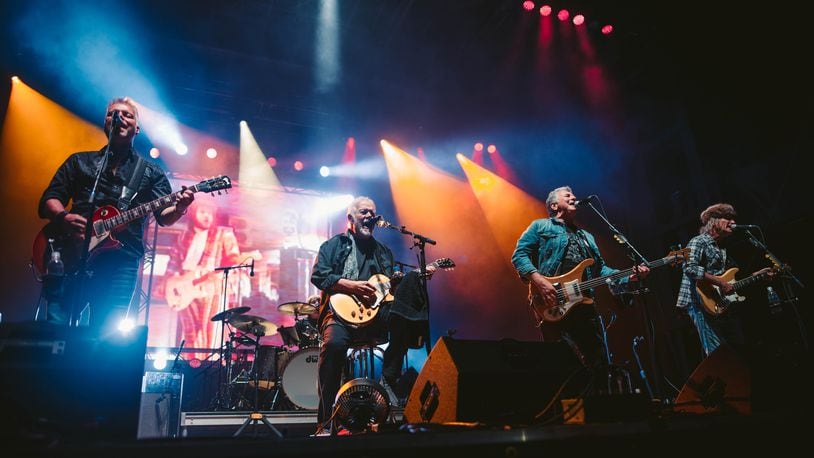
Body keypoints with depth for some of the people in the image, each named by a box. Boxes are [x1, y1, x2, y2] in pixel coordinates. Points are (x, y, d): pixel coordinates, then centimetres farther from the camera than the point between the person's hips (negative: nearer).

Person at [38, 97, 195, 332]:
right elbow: (49, 199, 13)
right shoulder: (79, 161, 19)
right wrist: (63, 217, -10)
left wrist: (178, 208, -19)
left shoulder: (151, 172, 16)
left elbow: (163, 216, 5)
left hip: (120, 261, -1)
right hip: (72, 256, 1)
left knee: (105, 337, -6)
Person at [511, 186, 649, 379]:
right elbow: (519, 255, -1)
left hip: (585, 304, 6)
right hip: (554, 306, -6)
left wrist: (628, 277, 6)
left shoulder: (587, 236, 29)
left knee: (600, 362, 4)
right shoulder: (540, 226, 10)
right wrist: (538, 279, -18)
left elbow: (600, 269, 23)